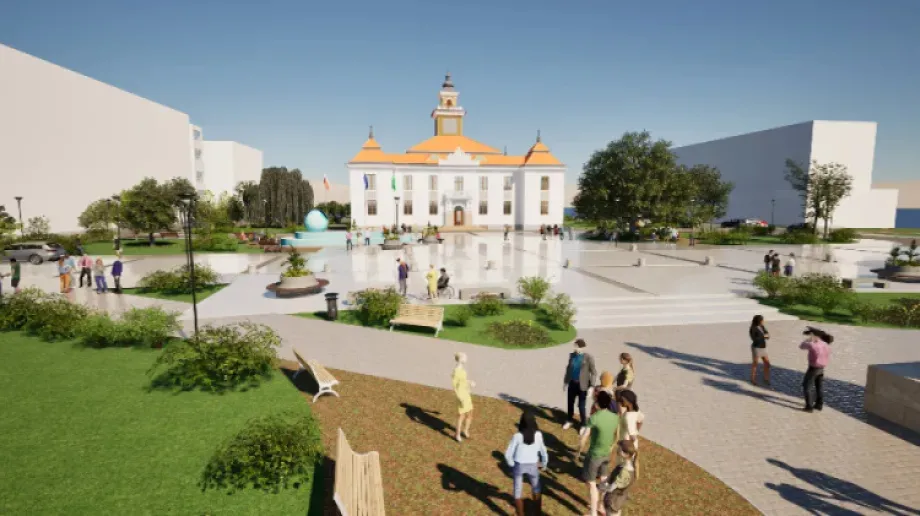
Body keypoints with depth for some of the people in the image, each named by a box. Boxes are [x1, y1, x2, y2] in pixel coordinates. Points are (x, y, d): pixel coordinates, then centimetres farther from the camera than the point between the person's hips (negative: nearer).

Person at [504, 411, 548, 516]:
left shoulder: (517, 436, -20)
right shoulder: (538, 435, -16)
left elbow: (508, 454, -15)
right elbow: (543, 451, -4)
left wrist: (512, 465, 3)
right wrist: (544, 464, 14)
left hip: (519, 465, -2)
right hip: (533, 466, 2)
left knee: (518, 492, 15)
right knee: (536, 489, 28)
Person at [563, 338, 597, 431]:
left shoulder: (588, 357, -16)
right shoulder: (572, 355, -1)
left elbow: (593, 373, -12)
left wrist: (591, 386, -17)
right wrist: (565, 381, 15)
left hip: (582, 385, -5)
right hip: (572, 383, 5)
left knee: (581, 406, 3)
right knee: (570, 403, 17)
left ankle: (583, 424, 24)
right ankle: (570, 421, 39)